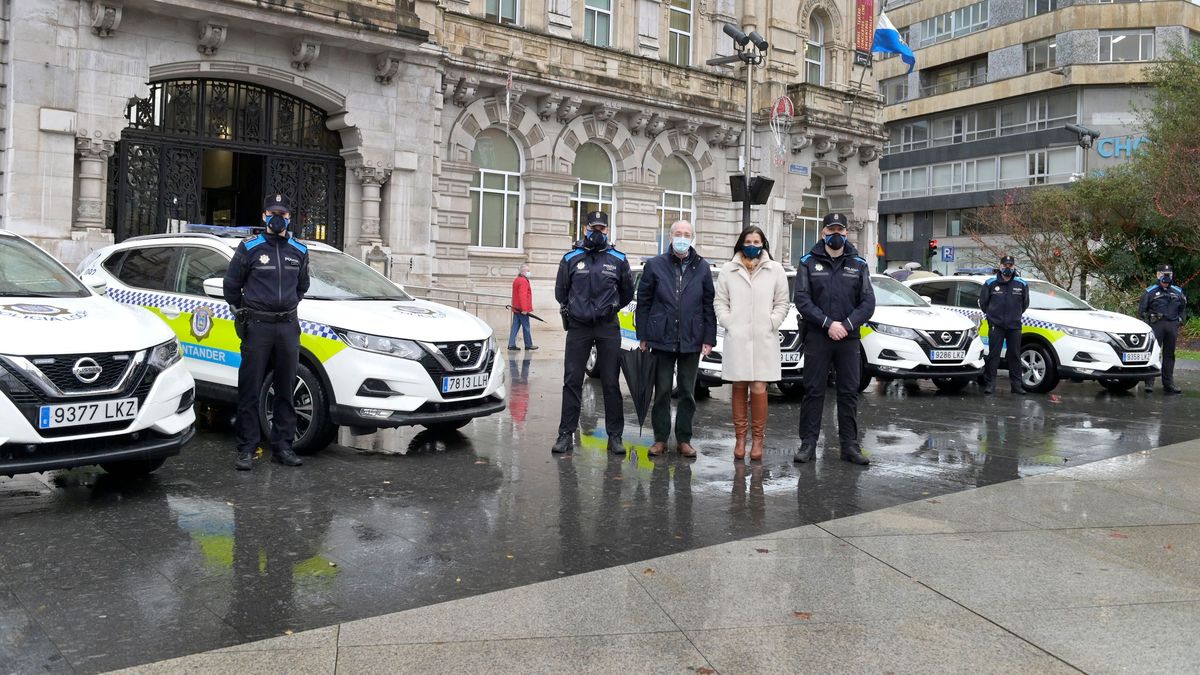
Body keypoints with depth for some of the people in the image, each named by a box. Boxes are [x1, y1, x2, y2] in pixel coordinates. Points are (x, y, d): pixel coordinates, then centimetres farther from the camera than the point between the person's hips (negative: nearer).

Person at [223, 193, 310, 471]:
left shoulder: (299, 251, 11)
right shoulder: (249, 248, -1)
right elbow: (231, 286, 8)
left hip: (288, 326, 4)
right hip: (257, 326, -4)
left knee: (286, 390, 7)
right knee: (250, 391, -1)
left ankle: (282, 447, 15)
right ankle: (246, 449, 5)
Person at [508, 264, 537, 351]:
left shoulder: (516, 280, 17)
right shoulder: (523, 281, -15)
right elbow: (523, 296, -22)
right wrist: (524, 309, -25)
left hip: (516, 309, 9)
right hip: (522, 310, -9)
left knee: (515, 327, 8)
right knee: (526, 327, 0)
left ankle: (511, 345, 5)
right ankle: (528, 345, 8)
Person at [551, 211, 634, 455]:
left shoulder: (618, 260, 5)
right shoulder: (571, 258, 4)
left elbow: (627, 293, 17)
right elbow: (561, 291, 16)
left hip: (608, 328, 0)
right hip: (578, 327, 0)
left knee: (611, 383, 3)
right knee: (572, 382, 1)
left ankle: (615, 436, 9)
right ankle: (566, 433, 7)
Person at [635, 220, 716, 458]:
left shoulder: (702, 268, 6)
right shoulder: (655, 265, 2)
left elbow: (709, 305, 6)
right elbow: (643, 302, 3)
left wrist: (709, 339, 0)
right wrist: (642, 335, -1)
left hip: (691, 341, 1)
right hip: (662, 340, -1)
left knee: (688, 392, 8)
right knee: (662, 391, 5)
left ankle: (684, 439, 17)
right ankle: (660, 438, 15)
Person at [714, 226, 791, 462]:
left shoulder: (775, 270, 7)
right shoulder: (728, 270, 9)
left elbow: (782, 303, 7)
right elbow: (720, 302, 9)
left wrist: (771, 324, -4)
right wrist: (729, 323, -3)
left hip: (764, 339, -1)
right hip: (736, 338, 1)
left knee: (759, 389, -5)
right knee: (738, 389, 4)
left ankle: (758, 439, 5)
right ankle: (740, 438, 12)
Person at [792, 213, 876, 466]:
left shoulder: (859, 264, 10)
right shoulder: (809, 262, 5)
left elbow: (868, 302, 3)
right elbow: (802, 300, -4)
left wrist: (847, 325, -12)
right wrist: (828, 324, -15)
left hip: (849, 338, 2)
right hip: (817, 337, -2)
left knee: (849, 392, 5)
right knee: (813, 391, 0)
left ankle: (850, 444, 11)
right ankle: (808, 443, 5)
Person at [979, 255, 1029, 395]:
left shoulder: (1022, 284, 4)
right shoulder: (991, 283, -1)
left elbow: (1025, 303, 17)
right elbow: (983, 301, 10)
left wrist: (1015, 315, 17)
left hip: (1015, 326, 2)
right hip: (996, 326, -2)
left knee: (1015, 355, 6)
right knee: (993, 355, -2)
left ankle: (1016, 384, 13)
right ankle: (990, 384, 2)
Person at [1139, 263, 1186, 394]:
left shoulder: (1177, 292, 14)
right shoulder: (1150, 291, 2)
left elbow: (1183, 306, 26)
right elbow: (1142, 310, 4)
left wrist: (1179, 320, 16)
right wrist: (1148, 322, -2)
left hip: (1172, 325, 4)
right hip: (1156, 325, -4)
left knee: (1169, 355, 8)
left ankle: (1168, 384, 13)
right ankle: (1149, 383, -9)